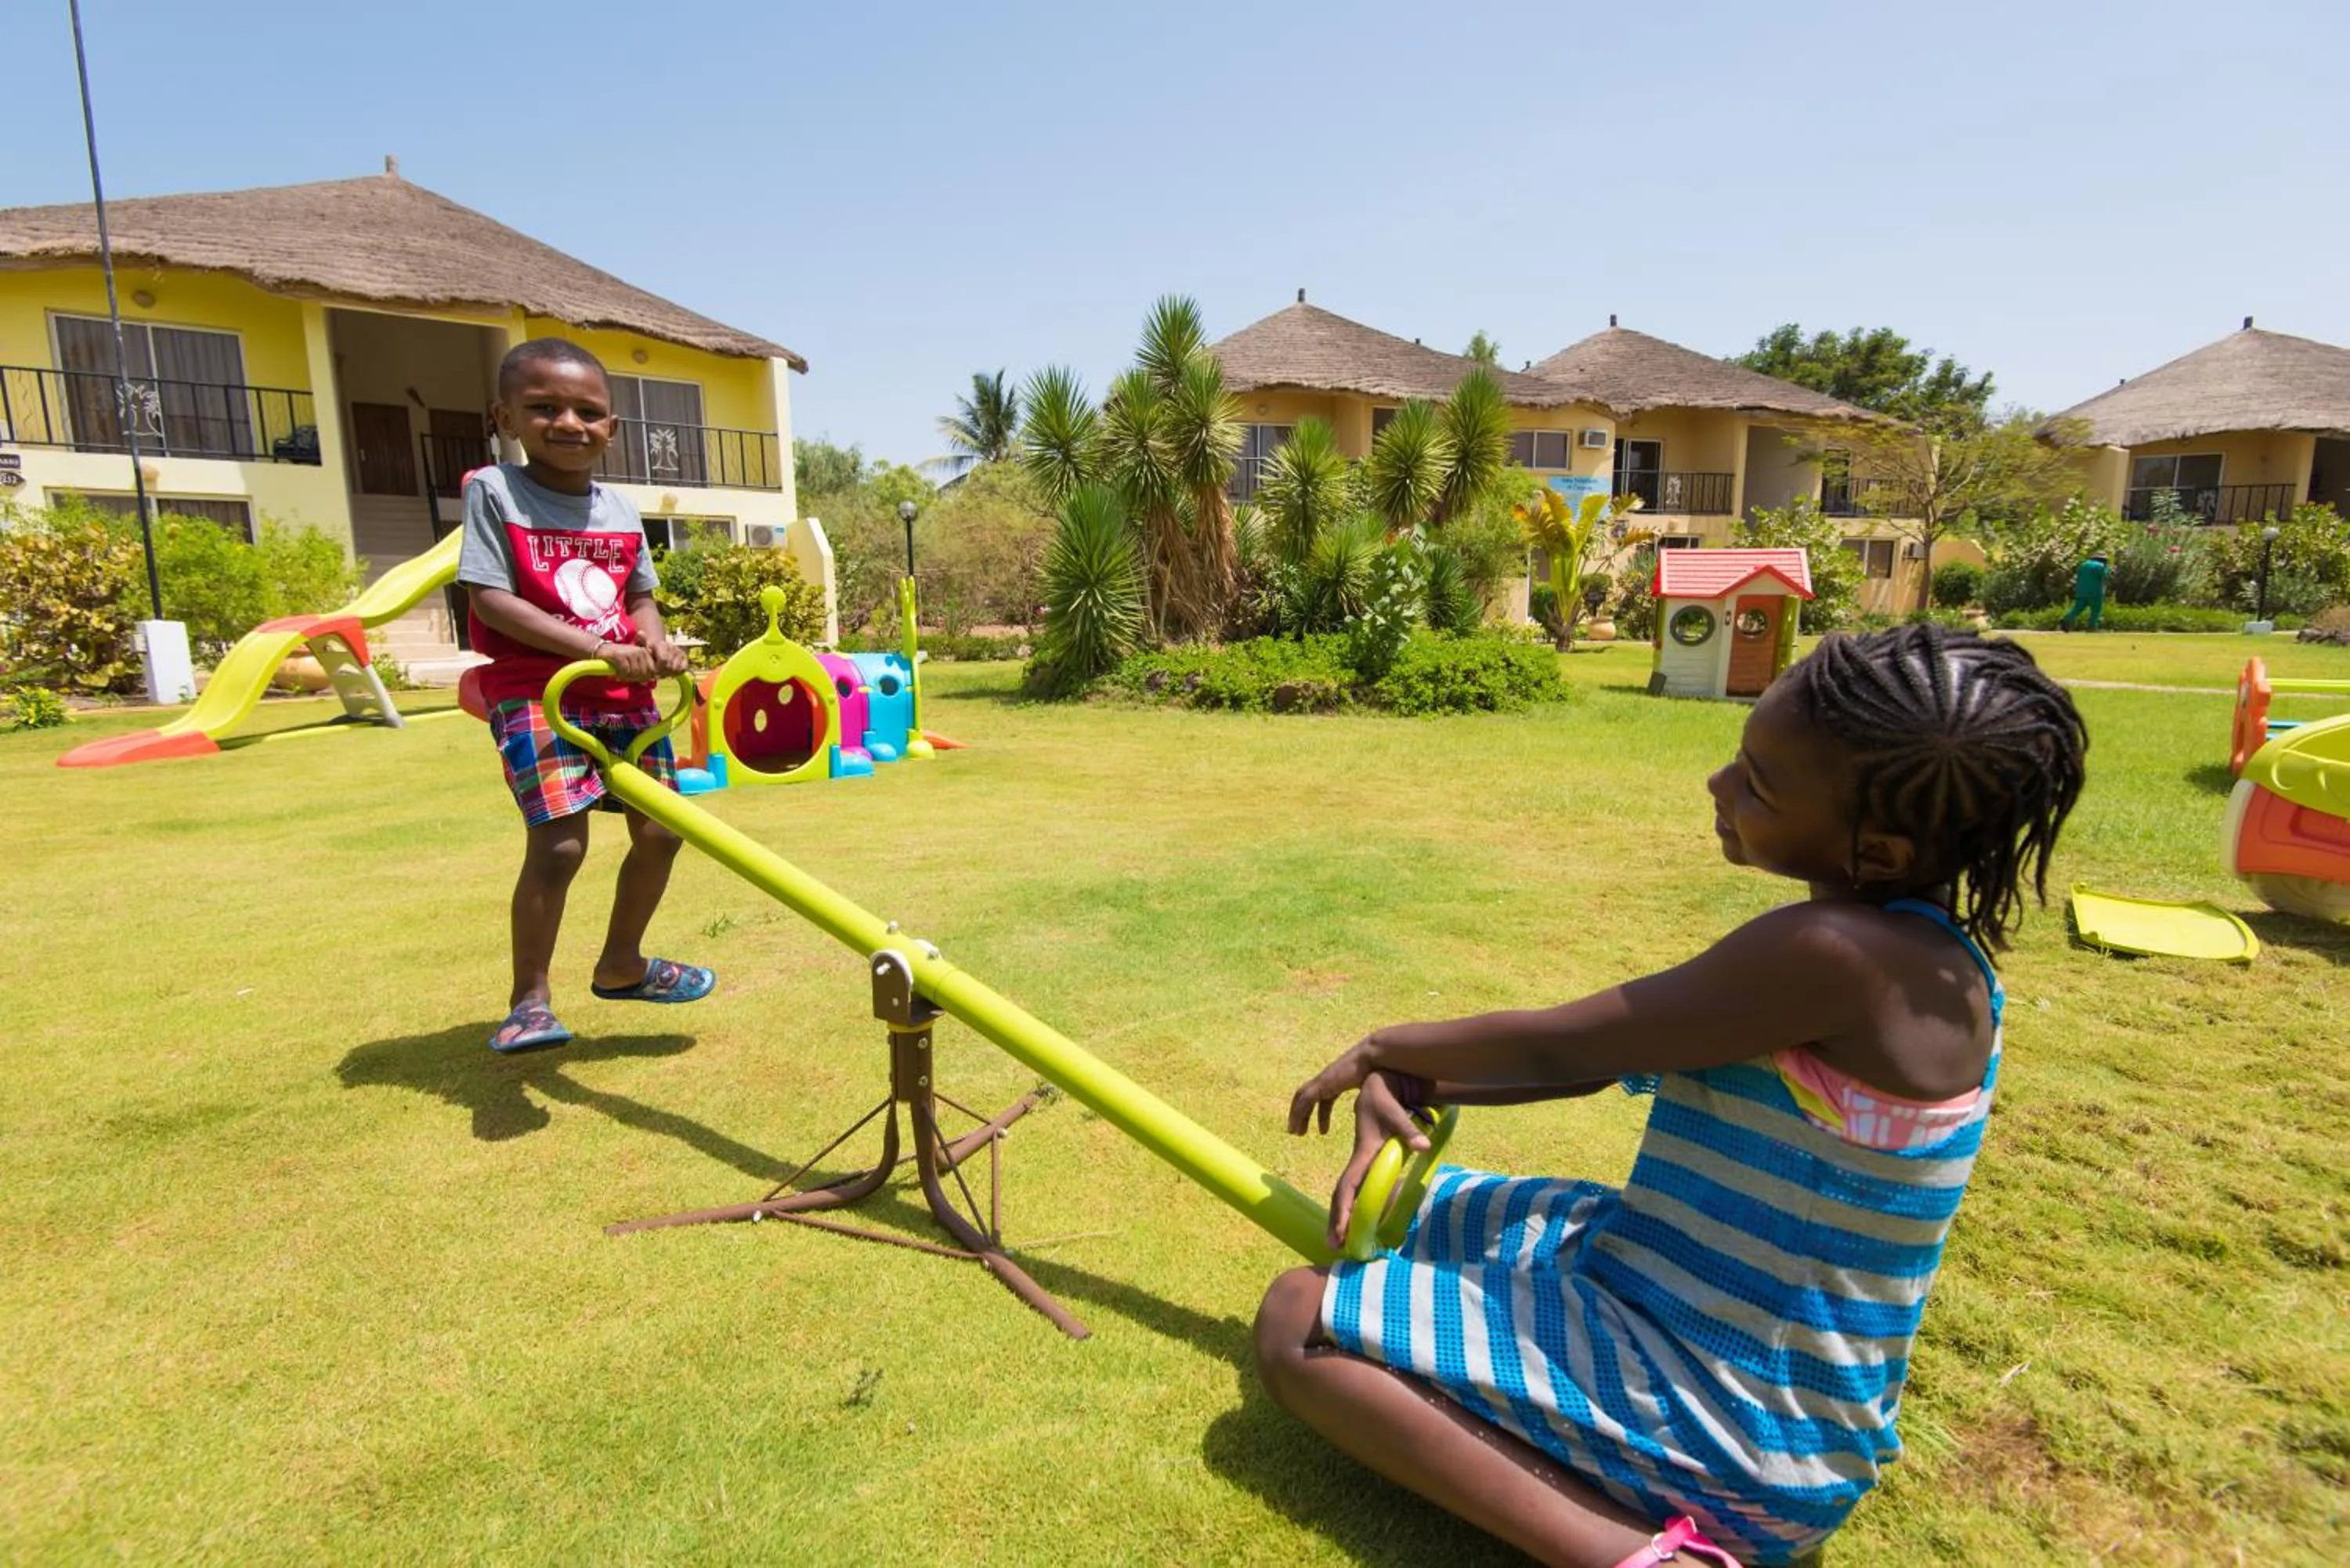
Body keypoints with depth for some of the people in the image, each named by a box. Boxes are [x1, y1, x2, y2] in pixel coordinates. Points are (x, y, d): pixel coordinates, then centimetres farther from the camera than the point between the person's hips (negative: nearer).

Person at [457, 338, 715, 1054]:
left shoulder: (621, 511, 10)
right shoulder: (494, 491, -5)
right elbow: (491, 600, -13)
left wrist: (656, 644, -8)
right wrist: (601, 649, -21)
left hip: (623, 691, 6)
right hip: (533, 688, -5)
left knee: (660, 831, 7)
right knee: (559, 841, -17)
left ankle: (622, 966, 29)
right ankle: (529, 1000, 2)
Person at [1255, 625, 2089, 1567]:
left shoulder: (1837, 954, -29)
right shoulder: (1898, 946, 2)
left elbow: (1560, 1046, -20)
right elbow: (1605, 1056, 3)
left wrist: (1385, 1048, -2)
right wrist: (1413, 1082, -6)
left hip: (1718, 1415, -10)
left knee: (1297, 1323, -8)